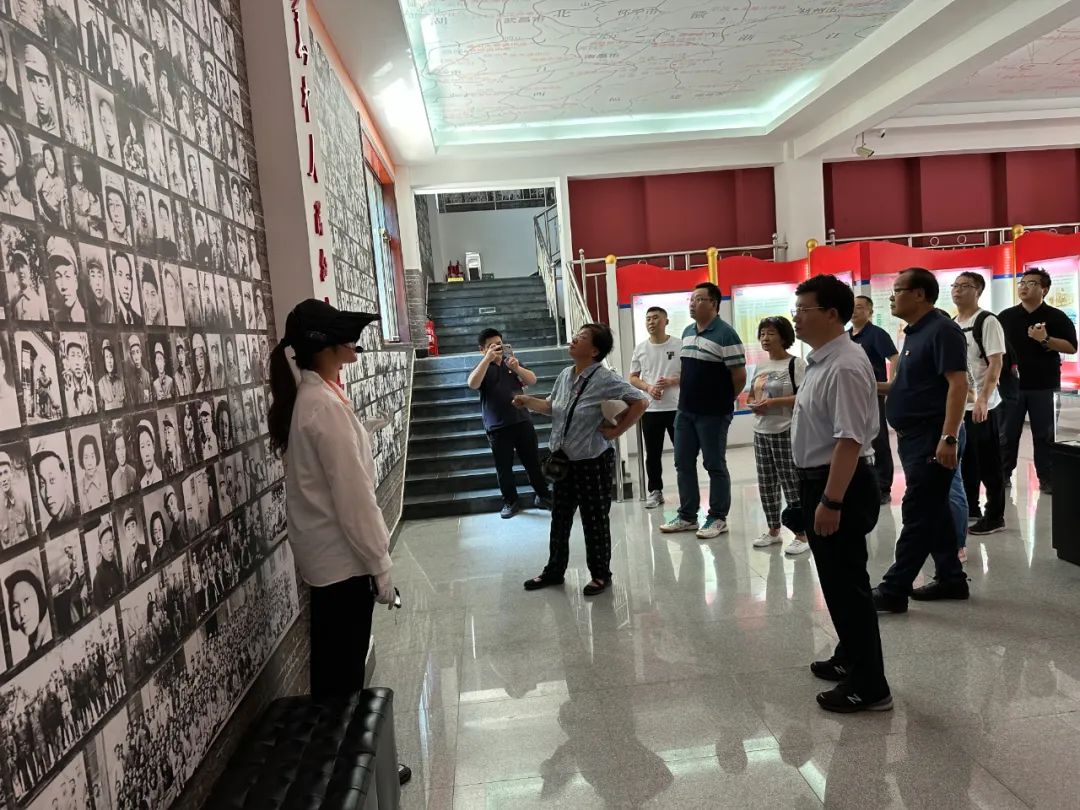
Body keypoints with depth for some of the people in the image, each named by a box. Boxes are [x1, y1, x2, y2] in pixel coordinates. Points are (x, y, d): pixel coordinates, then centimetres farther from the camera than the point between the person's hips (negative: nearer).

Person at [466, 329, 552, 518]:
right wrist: (488, 359, -29)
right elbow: (472, 384, -22)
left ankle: (543, 496, 22)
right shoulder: (482, 367, 1)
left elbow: (532, 380, -3)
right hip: (497, 428, -2)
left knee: (533, 462, 8)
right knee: (503, 467, 5)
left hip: (522, 422, 2)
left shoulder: (512, 362, 10)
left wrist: (517, 368, -23)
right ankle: (510, 502, 20)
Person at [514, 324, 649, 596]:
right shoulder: (565, 375, 5)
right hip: (563, 460, 7)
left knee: (595, 520, 6)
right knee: (559, 518, 17)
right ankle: (554, 571, 32)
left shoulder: (606, 379, -18)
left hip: (593, 462, -7)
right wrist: (528, 401, 2)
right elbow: (552, 406, 18)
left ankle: (601, 574, 24)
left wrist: (616, 431, -18)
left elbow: (641, 402, -22)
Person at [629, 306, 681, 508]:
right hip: (650, 409, 3)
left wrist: (672, 381, -17)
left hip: (677, 408, -2)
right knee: (652, 454, 8)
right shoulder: (640, 348, 5)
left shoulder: (679, 345, -3)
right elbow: (633, 378, 9)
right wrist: (648, 387, -10)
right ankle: (655, 491, 19)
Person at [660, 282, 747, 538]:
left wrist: (722, 401, -1)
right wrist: (689, 396, 15)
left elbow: (739, 376, -13)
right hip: (685, 411, 8)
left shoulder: (725, 335, -14)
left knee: (715, 466, 3)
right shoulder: (687, 332, 11)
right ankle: (687, 516, 23)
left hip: (713, 414, -8)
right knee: (683, 464, 12)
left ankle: (718, 518, 16)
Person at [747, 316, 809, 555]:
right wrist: (754, 404, -3)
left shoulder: (796, 363, -8)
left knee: (792, 483, -4)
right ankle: (773, 530, 24)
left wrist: (774, 402, -21)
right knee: (766, 484, 12)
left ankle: (802, 534, 6)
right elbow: (752, 395, 20)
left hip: (786, 432, -7)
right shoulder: (760, 366, 13)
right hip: (761, 432, 7)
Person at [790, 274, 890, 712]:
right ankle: (850, 658, 38)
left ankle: (869, 686, 12)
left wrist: (831, 501, -29)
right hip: (820, 479, 10)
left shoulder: (844, 366, -22)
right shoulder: (821, 360, 10)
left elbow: (850, 439, -28)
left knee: (846, 583, -1)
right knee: (836, 579, 21)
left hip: (839, 484, -10)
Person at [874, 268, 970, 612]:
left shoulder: (941, 330, -15)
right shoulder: (915, 332, 14)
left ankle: (893, 590, -1)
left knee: (918, 513, -5)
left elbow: (957, 384, -22)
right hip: (913, 438, 10)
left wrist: (948, 438, -27)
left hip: (932, 438, -10)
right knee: (934, 511, 15)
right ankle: (951, 578, 25)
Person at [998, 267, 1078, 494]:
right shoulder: (1006, 316, 6)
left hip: (1043, 386, -1)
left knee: (1044, 435, 4)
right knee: (1008, 432, 6)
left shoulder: (1056, 317, 0)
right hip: (1012, 384, 2)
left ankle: (1046, 478, 12)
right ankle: (1003, 474, 15)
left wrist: (1045, 340, -18)